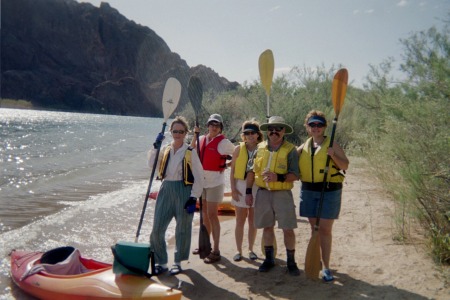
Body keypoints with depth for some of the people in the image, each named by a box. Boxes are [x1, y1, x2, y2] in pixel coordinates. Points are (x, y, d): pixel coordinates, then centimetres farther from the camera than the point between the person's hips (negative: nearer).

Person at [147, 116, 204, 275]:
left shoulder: (190, 152, -3)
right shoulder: (165, 150, 10)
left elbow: (198, 177, -5)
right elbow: (152, 165, -6)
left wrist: (193, 198, -11)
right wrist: (156, 146, -9)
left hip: (184, 192, -3)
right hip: (166, 191, 4)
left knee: (182, 229, 6)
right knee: (157, 228, 1)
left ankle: (178, 262, 24)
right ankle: (160, 262, 17)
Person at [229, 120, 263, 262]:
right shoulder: (239, 149, 1)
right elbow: (233, 170, 2)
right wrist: (233, 188, -6)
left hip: (257, 187, 0)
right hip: (241, 186, 0)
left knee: (253, 221, 10)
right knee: (240, 221, 6)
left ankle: (251, 249, 23)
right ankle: (238, 250, 17)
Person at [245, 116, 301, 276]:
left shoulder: (290, 150, -6)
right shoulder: (260, 148, 5)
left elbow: (294, 175, -11)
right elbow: (251, 171, 9)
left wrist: (279, 177, -27)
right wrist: (248, 192, 7)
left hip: (283, 194, -3)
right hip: (263, 193, 3)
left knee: (288, 229, 0)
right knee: (267, 227, 14)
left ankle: (291, 261, 18)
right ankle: (269, 258, 29)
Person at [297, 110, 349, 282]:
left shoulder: (331, 145, -2)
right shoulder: (304, 147, 10)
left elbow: (345, 165, -5)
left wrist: (334, 155, -21)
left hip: (329, 191, -4)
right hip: (308, 191, 4)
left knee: (325, 229, -4)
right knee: (314, 228, 12)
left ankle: (325, 267, 2)